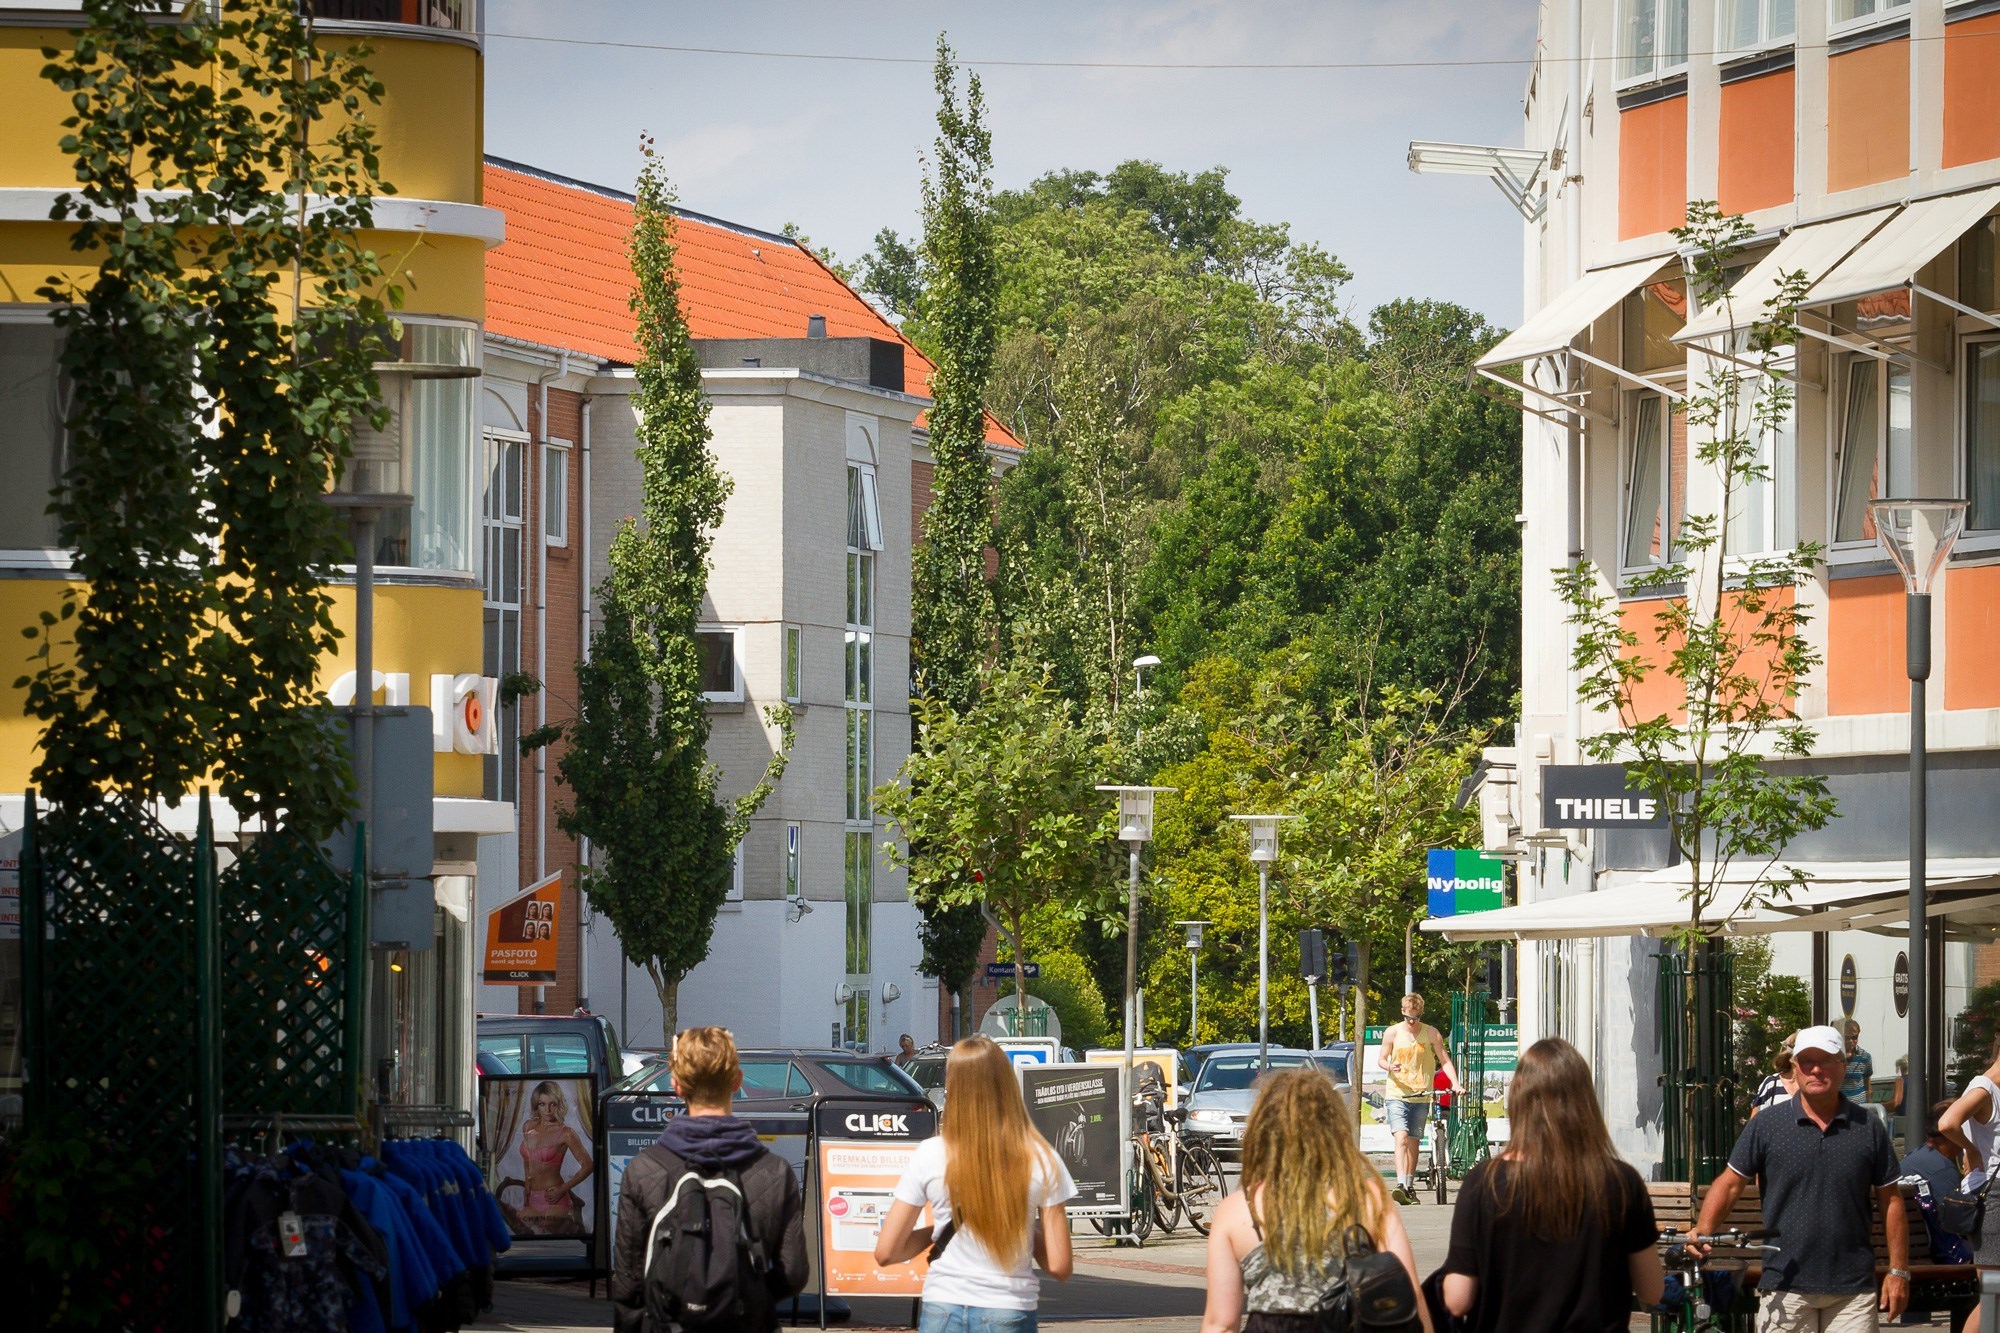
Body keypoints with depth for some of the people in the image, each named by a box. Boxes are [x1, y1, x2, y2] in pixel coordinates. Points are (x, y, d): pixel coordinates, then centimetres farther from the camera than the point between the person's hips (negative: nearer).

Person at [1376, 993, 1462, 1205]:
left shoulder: (1430, 1033, 2)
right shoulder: (1392, 1033, 2)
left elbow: (1445, 1061, 2)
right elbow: (1382, 1059, 8)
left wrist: (1455, 1083, -13)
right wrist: (1390, 1066, -16)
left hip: (1420, 1096, 2)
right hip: (1396, 1094, -2)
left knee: (1413, 1143, 7)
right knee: (1401, 1138, -19)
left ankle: (1410, 1187, 19)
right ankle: (1401, 1184, -29)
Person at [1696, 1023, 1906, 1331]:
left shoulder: (1869, 1129, 6)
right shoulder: (1766, 1124, 3)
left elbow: (1891, 1201, 9)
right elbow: (1730, 1184, 3)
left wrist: (1898, 1271, 5)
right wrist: (1703, 1233, -14)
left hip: (1853, 1290, 1)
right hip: (1786, 1287, -1)